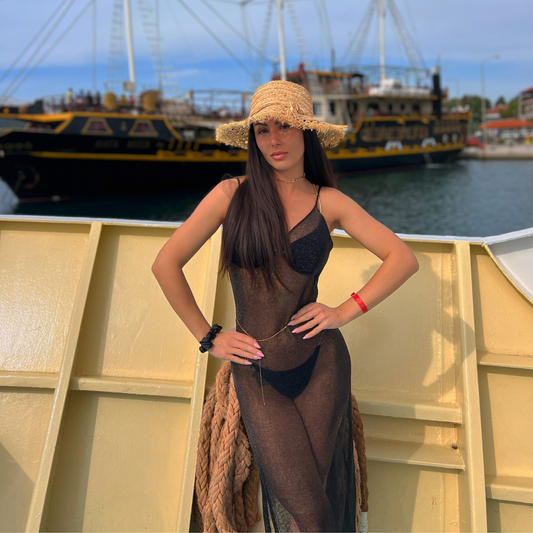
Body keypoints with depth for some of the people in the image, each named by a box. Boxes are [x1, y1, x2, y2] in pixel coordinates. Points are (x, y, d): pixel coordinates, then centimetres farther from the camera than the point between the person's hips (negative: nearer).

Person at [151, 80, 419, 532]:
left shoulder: (329, 202, 0)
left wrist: (346, 311, -7)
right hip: (257, 374, 0)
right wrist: (208, 338, -1)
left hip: (321, 362, 1)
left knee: (315, 493, 9)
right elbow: (166, 265, -2)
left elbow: (404, 258, 2)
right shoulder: (231, 194, -4)